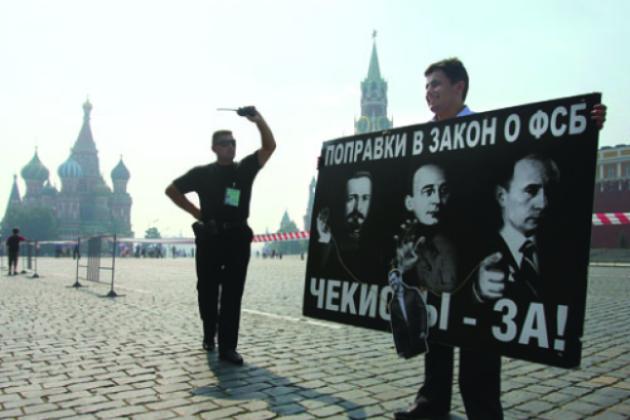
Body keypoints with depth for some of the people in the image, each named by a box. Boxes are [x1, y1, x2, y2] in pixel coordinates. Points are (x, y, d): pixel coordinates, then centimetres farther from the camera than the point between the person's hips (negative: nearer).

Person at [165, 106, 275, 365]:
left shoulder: (245, 169, 6)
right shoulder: (202, 173, 4)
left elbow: (270, 146, -3)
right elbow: (171, 190, 11)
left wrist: (258, 119, -15)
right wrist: (195, 211, 4)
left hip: (238, 238, 1)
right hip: (209, 238, 0)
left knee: (232, 294, -1)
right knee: (207, 292, 10)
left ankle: (227, 347, 3)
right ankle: (209, 336, 32)